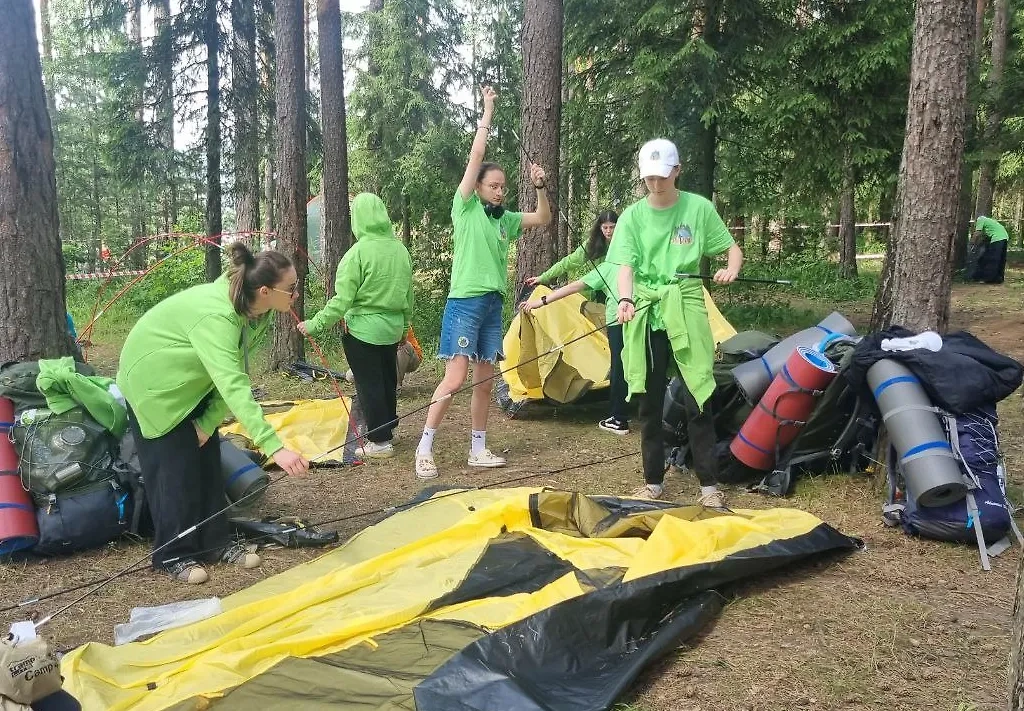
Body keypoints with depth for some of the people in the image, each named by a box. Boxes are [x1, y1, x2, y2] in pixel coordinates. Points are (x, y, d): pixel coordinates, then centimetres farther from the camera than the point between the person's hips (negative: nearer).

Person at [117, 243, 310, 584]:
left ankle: (215, 543, 18)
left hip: (191, 382, 8)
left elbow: (234, 375, -9)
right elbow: (234, 387, -49)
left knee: (207, 461, 8)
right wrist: (274, 447, -55)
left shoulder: (251, 309, -14)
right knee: (176, 468, -4)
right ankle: (172, 555, 10)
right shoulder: (216, 316, -40)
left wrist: (209, 422, -16)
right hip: (154, 383, -8)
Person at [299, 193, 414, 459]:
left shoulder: (358, 252, -17)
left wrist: (316, 325, -11)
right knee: (388, 380, 18)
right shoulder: (400, 249, 3)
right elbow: (408, 294, 12)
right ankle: (388, 429, 31)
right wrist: (404, 326, 24)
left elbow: (342, 299, -18)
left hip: (363, 329, -7)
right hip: (392, 328, 7)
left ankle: (379, 441, 5)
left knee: (368, 384, 2)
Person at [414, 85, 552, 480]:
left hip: (493, 303, 6)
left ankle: (478, 449, 18)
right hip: (465, 301, -6)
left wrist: (540, 187, 3)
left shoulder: (505, 219, 12)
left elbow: (544, 219, 18)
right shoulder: (465, 208, -3)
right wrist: (488, 113, -3)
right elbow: (476, 156, -7)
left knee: (484, 380, 9)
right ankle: (424, 448, -5)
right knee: (456, 377, -12)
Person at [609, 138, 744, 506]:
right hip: (646, 314, 2)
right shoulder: (632, 216, 4)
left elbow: (733, 248, 7)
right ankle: (653, 481, 20)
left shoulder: (699, 208, 1)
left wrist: (732, 269, -16)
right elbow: (626, 265, -5)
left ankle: (709, 485, 4)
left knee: (698, 399, -6)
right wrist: (625, 299, -24)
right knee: (649, 401, 8)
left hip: (687, 310, -2)